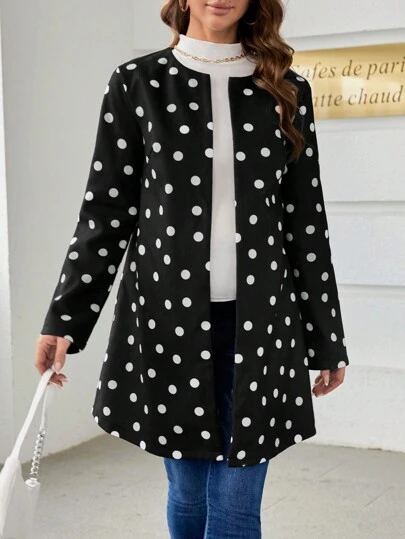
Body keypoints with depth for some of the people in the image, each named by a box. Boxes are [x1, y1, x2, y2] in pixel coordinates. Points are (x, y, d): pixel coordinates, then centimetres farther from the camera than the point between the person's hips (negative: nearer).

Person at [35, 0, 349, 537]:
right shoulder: (137, 83, 3)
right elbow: (105, 211, 2)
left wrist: (326, 339, 9)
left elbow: (306, 223, 8)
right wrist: (65, 320, -4)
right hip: (167, 316, 0)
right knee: (189, 495, 10)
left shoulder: (288, 91, 7)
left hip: (258, 322, 1)